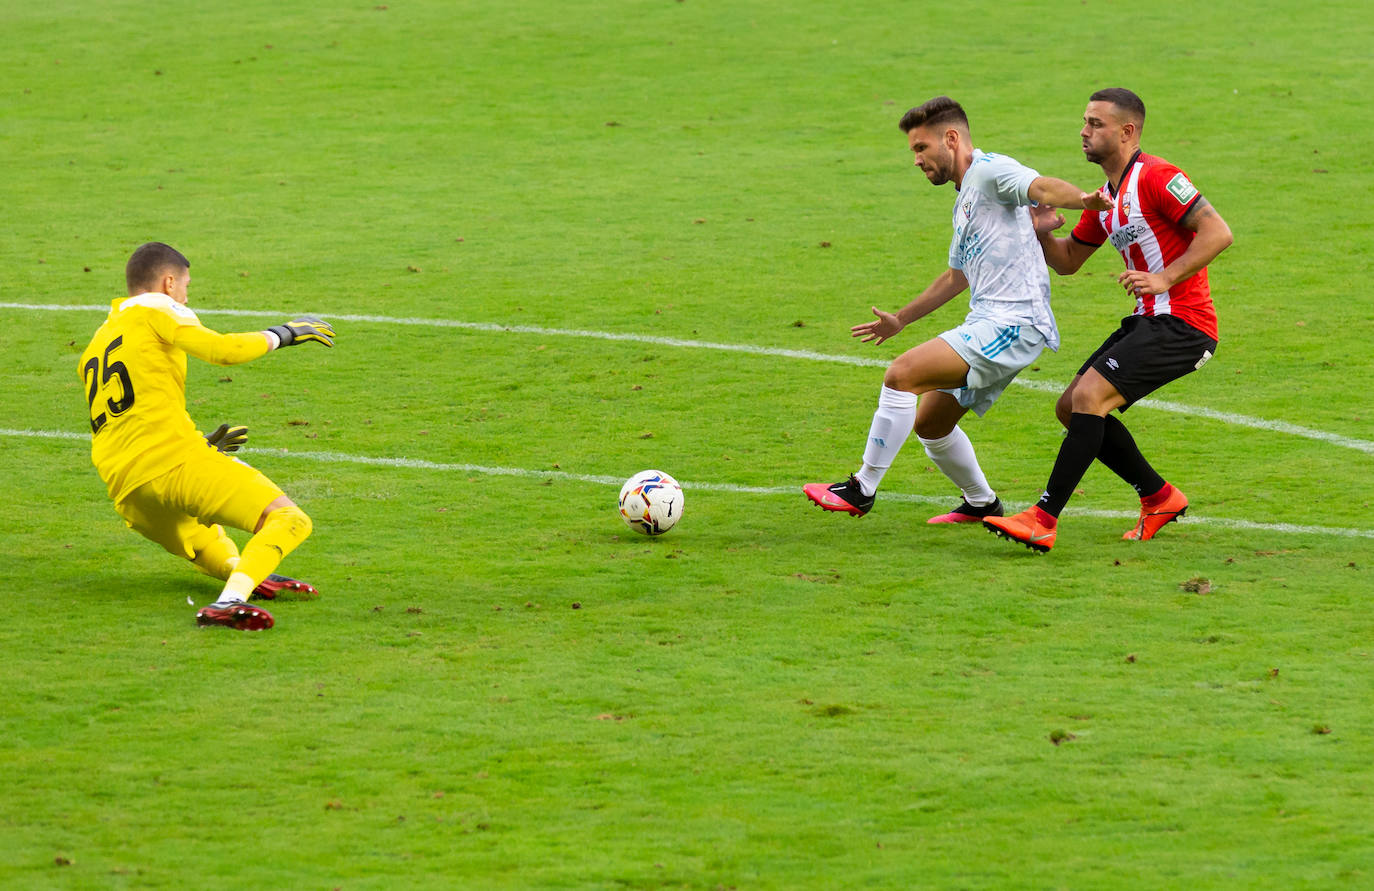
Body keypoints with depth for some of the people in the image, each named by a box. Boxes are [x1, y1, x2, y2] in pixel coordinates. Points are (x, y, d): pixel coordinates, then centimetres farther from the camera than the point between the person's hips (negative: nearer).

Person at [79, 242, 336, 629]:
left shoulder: (93, 349, 30)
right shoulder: (154, 309, 7)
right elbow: (223, 350, -7)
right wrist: (282, 334, 9)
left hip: (126, 495, 8)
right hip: (176, 461, -8)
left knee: (202, 542, 36)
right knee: (288, 520, -14)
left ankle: (235, 567, 3)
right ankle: (231, 600, -37)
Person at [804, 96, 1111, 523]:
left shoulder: (990, 169, -6)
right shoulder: (964, 199, 24)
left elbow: (1042, 187, -26)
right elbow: (957, 276, 38)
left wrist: (1081, 198, -48)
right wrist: (900, 320, 45)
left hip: (1012, 322, -10)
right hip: (986, 324, 10)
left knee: (903, 374, -20)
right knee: (930, 423, 17)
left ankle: (863, 489, -13)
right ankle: (981, 503, 35)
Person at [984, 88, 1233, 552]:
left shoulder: (1155, 177, -13)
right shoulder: (1106, 197, 16)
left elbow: (1218, 233, -20)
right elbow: (1068, 261, 26)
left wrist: (1165, 279, -26)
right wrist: (1043, 234, 4)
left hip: (1181, 322, -10)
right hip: (1150, 321, 10)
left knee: (1089, 396, -21)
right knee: (1071, 407, 9)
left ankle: (1043, 519, -22)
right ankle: (1159, 497, 19)